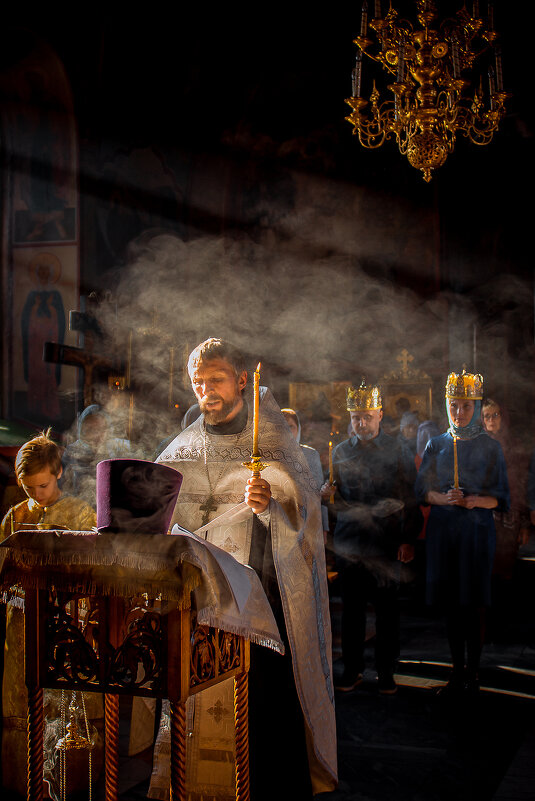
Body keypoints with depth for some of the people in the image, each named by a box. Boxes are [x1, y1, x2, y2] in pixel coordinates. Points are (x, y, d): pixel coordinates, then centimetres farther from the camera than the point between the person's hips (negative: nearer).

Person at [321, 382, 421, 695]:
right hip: (349, 543, 2)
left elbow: (411, 499, 2)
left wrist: (409, 540, -5)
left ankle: (387, 672, 17)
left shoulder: (398, 451, 2)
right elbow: (336, 497, 14)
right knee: (352, 607, 6)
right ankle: (353, 669, 18)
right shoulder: (340, 452, 9)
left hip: (387, 543, -2)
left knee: (387, 608, 4)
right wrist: (326, 493, -10)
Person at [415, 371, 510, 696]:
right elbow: (422, 489, 8)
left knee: (475, 604, -1)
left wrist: (475, 501, -18)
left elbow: (501, 497, 1)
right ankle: (458, 669, 16)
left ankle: (473, 670, 9)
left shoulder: (491, 447, 3)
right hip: (443, 529, 2)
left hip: (477, 529, -2)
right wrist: (443, 498, -13)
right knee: (451, 602, 5)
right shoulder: (436, 445, 9)